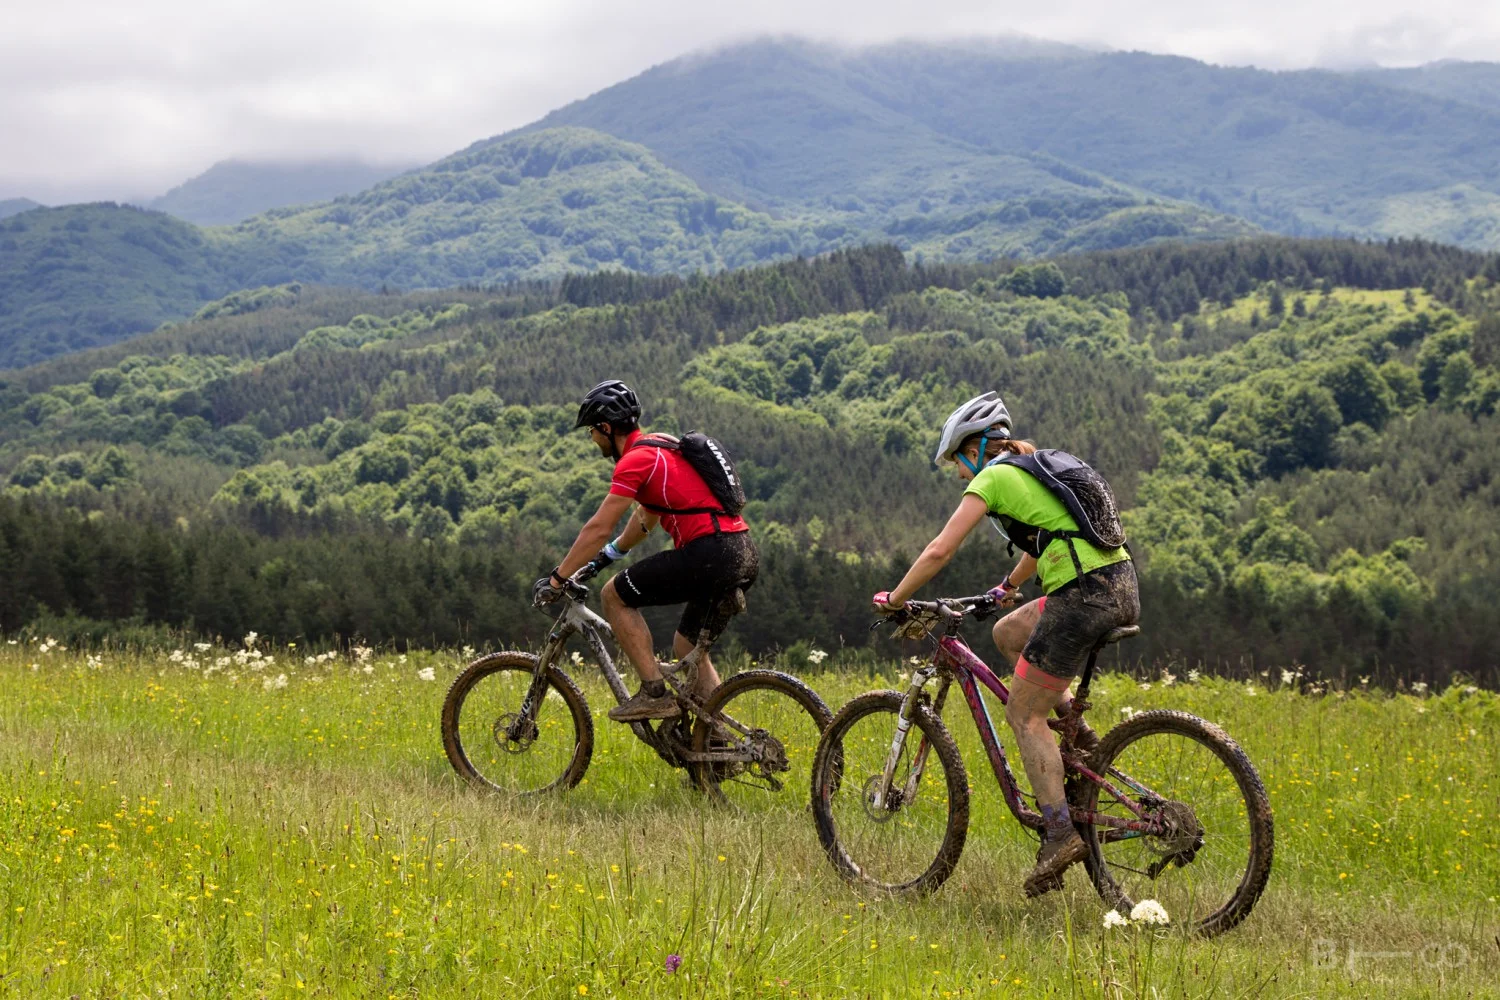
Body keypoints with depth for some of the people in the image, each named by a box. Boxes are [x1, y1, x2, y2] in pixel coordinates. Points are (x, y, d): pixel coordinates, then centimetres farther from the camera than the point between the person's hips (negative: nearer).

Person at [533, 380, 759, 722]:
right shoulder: (661, 446, 23)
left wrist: (556, 579, 0)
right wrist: (609, 554, 44)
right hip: (746, 555, 9)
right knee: (688, 648, 22)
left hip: (709, 552, -9)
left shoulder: (636, 459, -6)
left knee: (615, 595, 3)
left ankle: (655, 693, -2)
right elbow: (648, 514, 36)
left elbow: (597, 529, -7)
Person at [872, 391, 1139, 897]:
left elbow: (939, 552, -3)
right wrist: (1009, 586, 54)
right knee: (1007, 633, 26)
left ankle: (1061, 833, -6)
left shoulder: (992, 479, 1)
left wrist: (893, 600, 9)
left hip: (1082, 598, -8)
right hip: (1124, 590, 8)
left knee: (1024, 715, 1)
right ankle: (1077, 733, 16)